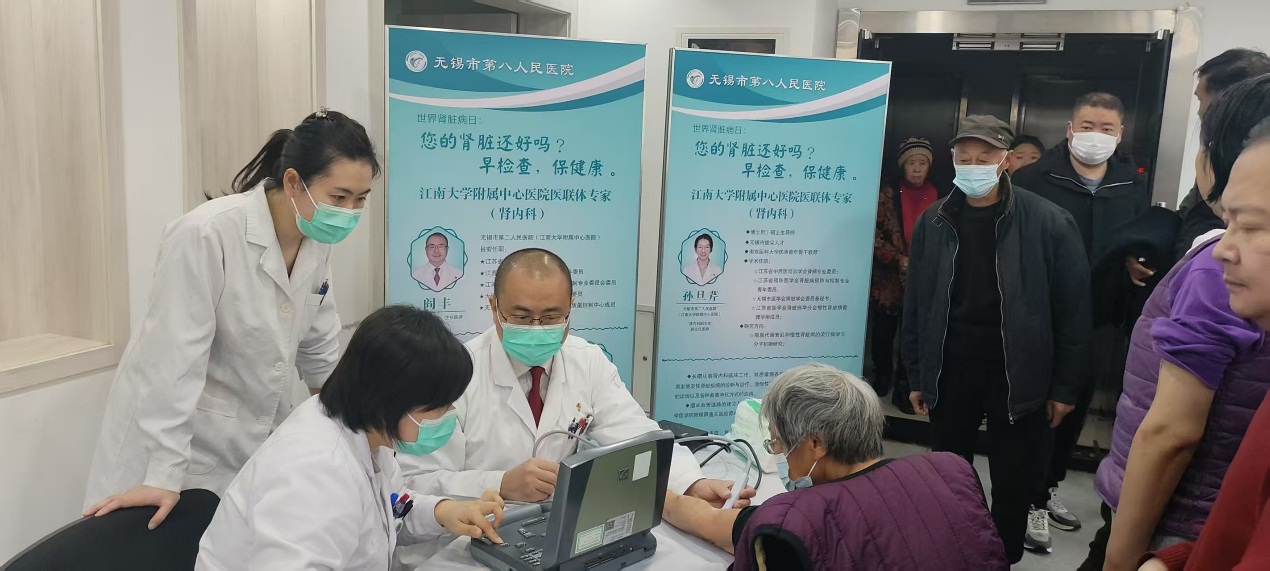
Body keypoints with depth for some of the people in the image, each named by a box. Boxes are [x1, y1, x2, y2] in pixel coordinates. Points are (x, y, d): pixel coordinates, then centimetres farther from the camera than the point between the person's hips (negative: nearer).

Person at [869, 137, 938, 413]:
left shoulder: (935, 196, 6)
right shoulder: (888, 193, -1)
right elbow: (872, 232, -6)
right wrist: (897, 259, -13)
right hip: (888, 278, -1)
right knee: (883, 332, 9)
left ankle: (903, 388, 9)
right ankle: (882, 379, 27)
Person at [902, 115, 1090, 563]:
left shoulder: (1047, 222, -9)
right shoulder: (934, 222, 0)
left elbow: (1072, 309, -7)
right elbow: (915, 303, 6)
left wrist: (1065, 386, -6)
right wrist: (917, 374, 6)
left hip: (1019, 376, -2)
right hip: (951, 372, 3)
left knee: (1014, 484, 9)